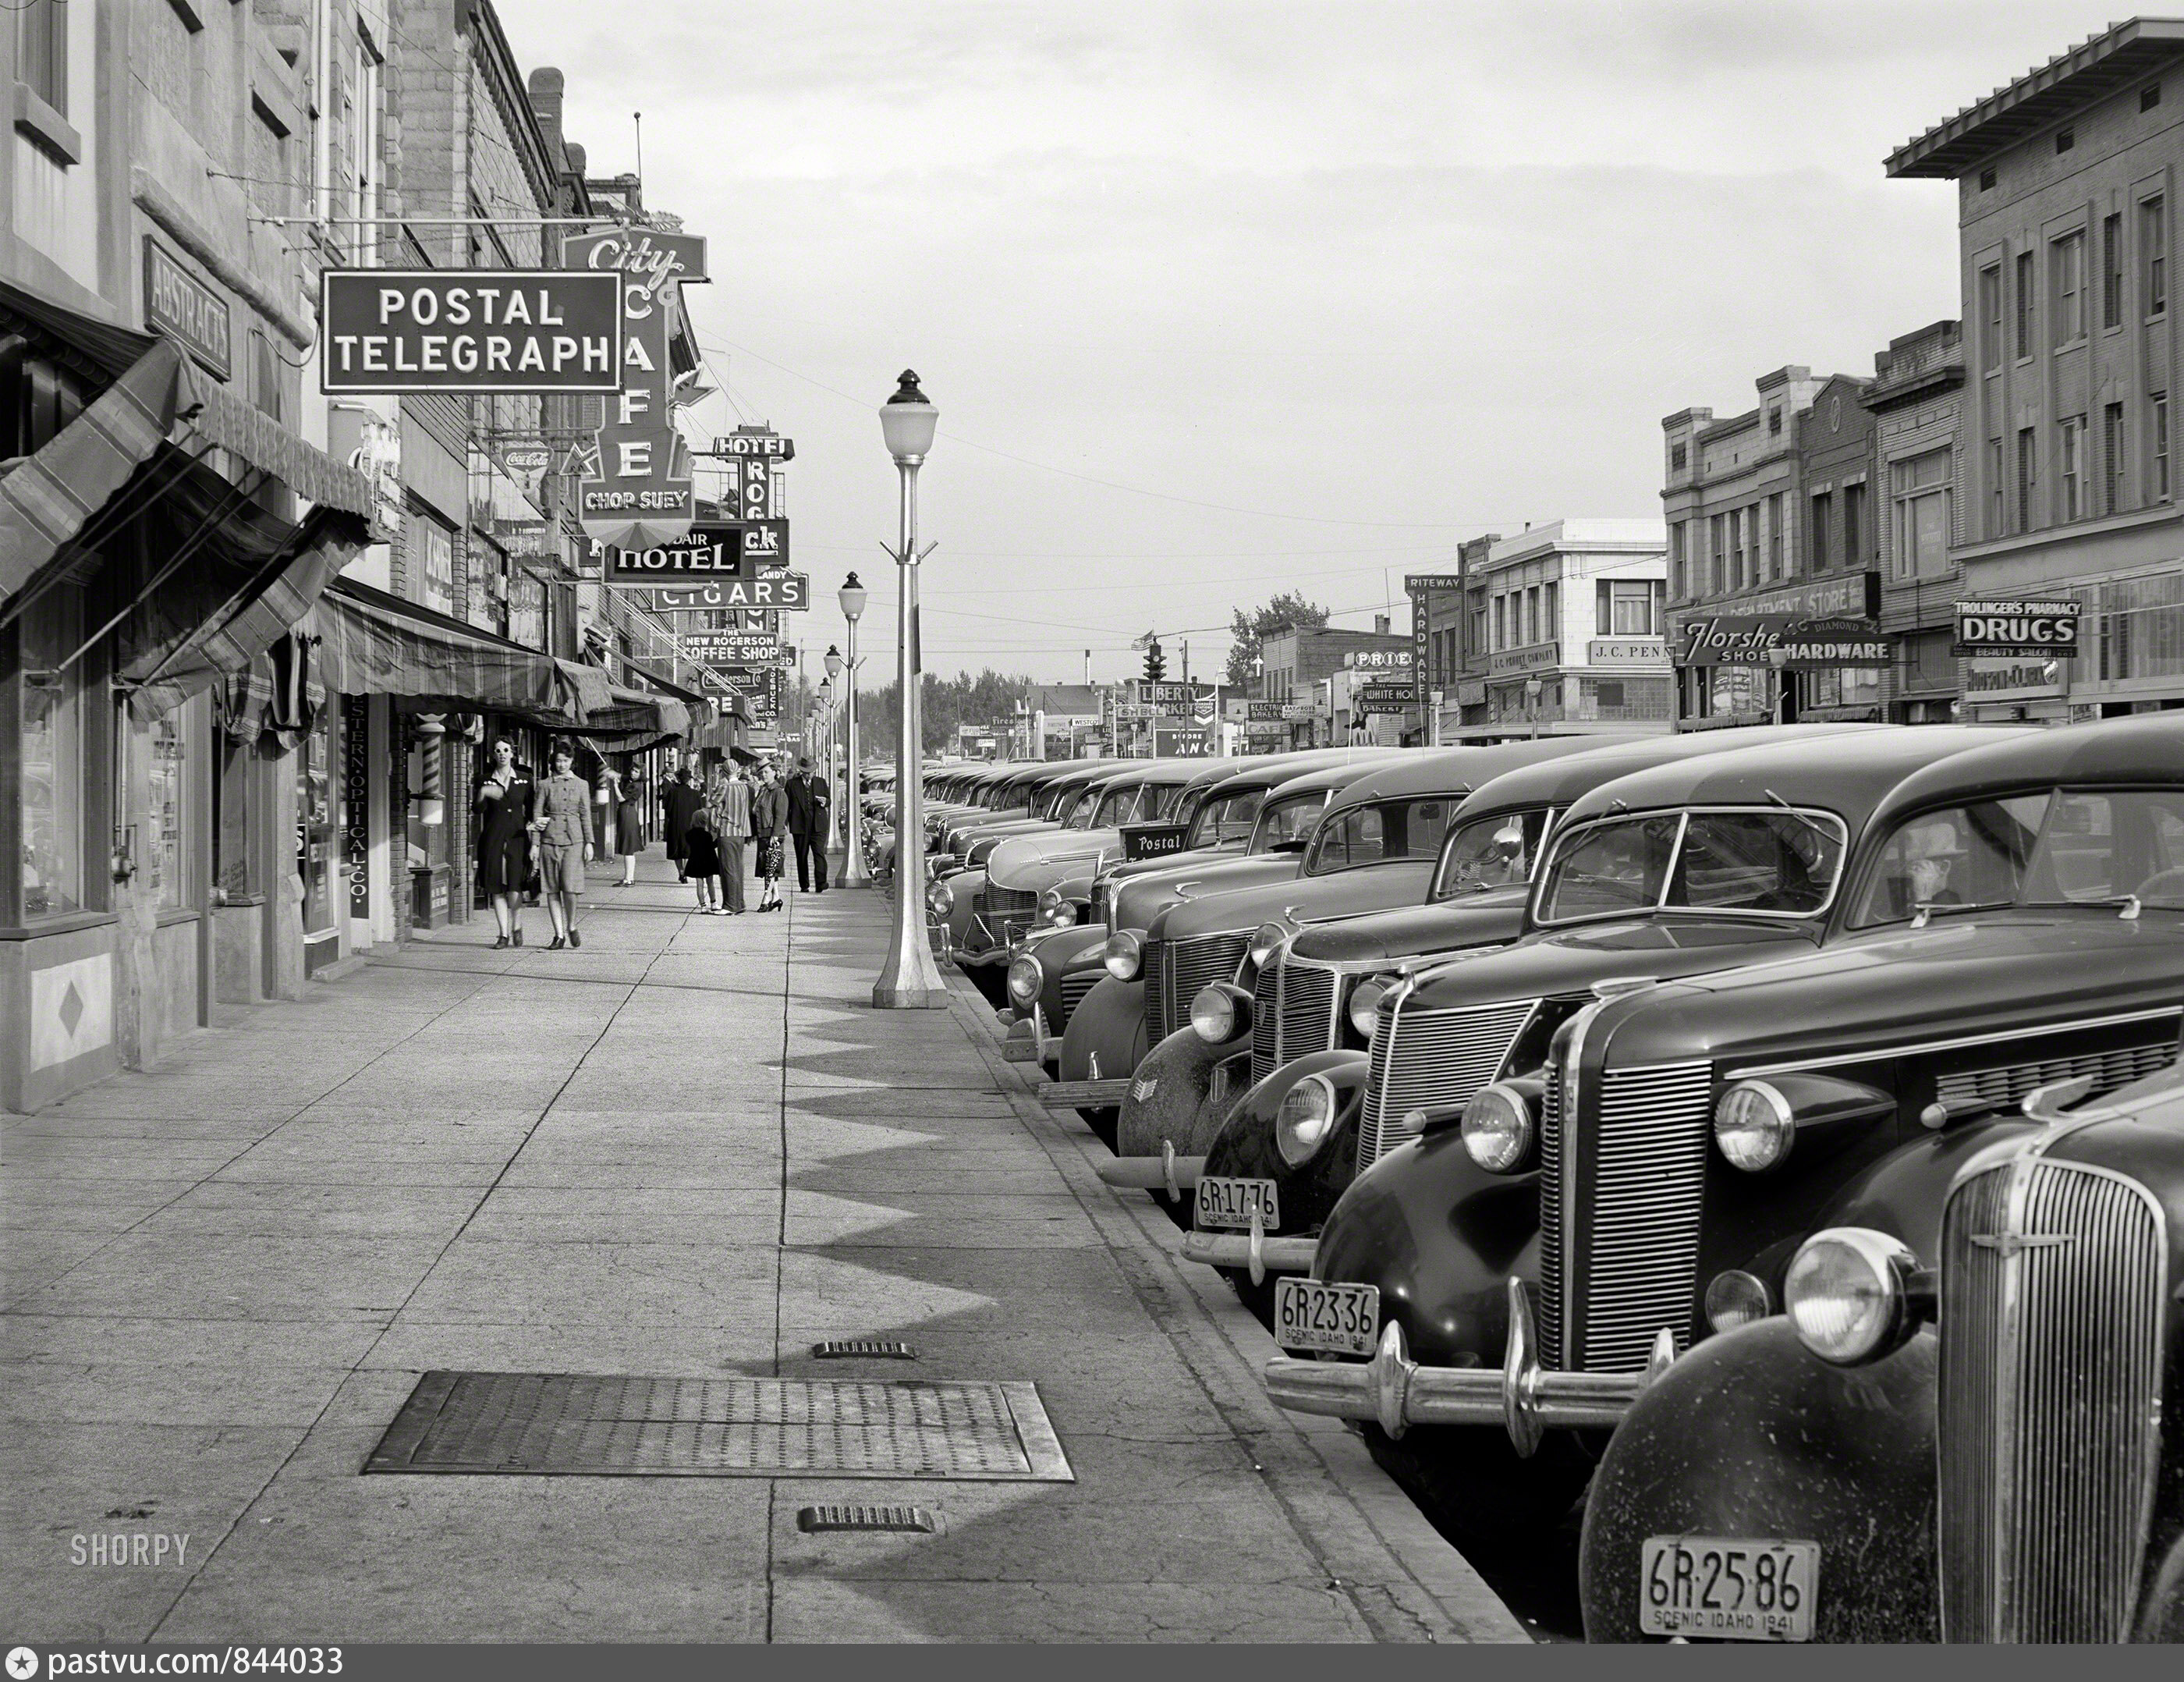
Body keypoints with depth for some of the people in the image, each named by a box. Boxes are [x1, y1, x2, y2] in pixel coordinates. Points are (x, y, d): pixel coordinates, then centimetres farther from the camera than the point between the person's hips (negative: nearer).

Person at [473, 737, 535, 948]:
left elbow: (531, 808, 14)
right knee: (497, 889, 1)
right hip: (493, 838, 1)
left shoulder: (525, 779, 7)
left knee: (515, 889, -11)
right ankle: (504, 934, 9)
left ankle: (517, 927, 12)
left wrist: (531, 824, -3)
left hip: (517, 838, -1)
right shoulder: (485, 781, 6)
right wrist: (483, 795, -20)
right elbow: (476, 811, -2)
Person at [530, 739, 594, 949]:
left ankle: (571, 927, 11)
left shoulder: (580, 785, 9)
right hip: (550, 840, 1)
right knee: (552, 890, 1)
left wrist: (589, 843, 3)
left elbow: (586, 815, 9)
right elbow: (537, 812, 8)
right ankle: (559, 935, 7)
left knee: (570, 888, -12)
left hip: (573, 839, -1)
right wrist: (537, 823, -13)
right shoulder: (545, 785, 9)